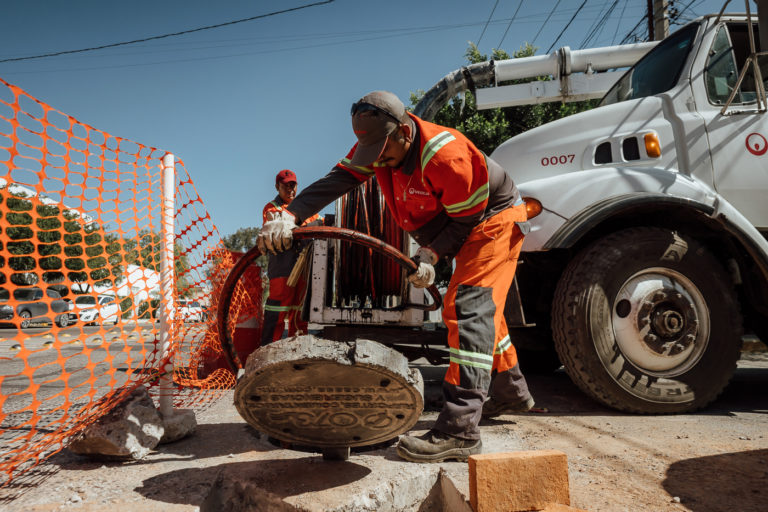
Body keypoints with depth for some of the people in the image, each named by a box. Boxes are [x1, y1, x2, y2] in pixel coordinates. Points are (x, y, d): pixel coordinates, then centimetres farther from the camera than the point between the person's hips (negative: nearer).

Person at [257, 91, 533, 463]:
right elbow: (336, 180, -20)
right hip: (464, 227, 9)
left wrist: (431, 254, -33)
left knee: (467, 308, -24)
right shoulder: (378, 144, -11)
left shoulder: (444, 155, -34)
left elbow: (466, 218, -24)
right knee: (481, 307, 18)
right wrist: (289, 216, -32)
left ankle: (460, 429, -25)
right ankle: (511, 393, 38)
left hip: (494, 219, -9)